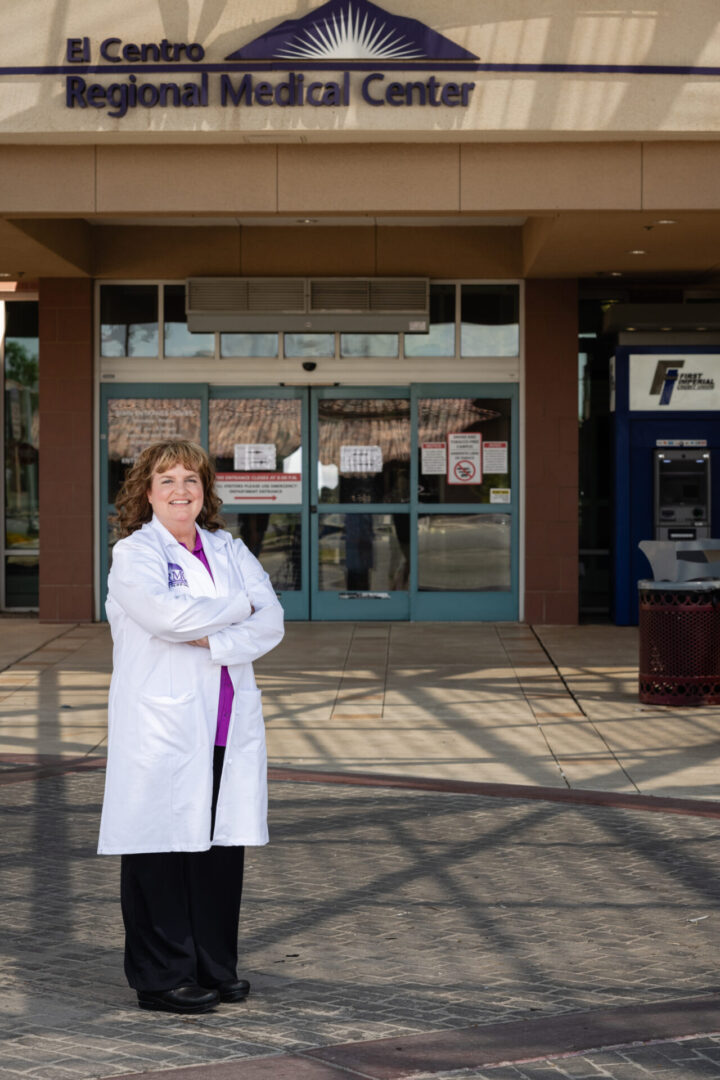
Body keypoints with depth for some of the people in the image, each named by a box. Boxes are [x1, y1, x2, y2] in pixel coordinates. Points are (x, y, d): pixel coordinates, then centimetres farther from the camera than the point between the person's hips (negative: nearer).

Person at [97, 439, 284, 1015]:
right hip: (162, 726, -5)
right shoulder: (133, 553, -1)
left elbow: (272, 621, 2)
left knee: (222, 846, 8)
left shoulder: (230, 550, 14)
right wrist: (237, 609, -8)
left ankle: (215, 968, 20)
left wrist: (211, 641, -13)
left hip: (230, 726, 5)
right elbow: (163, 612, -20)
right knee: (162, 849, -1)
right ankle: (162, 979, 9)